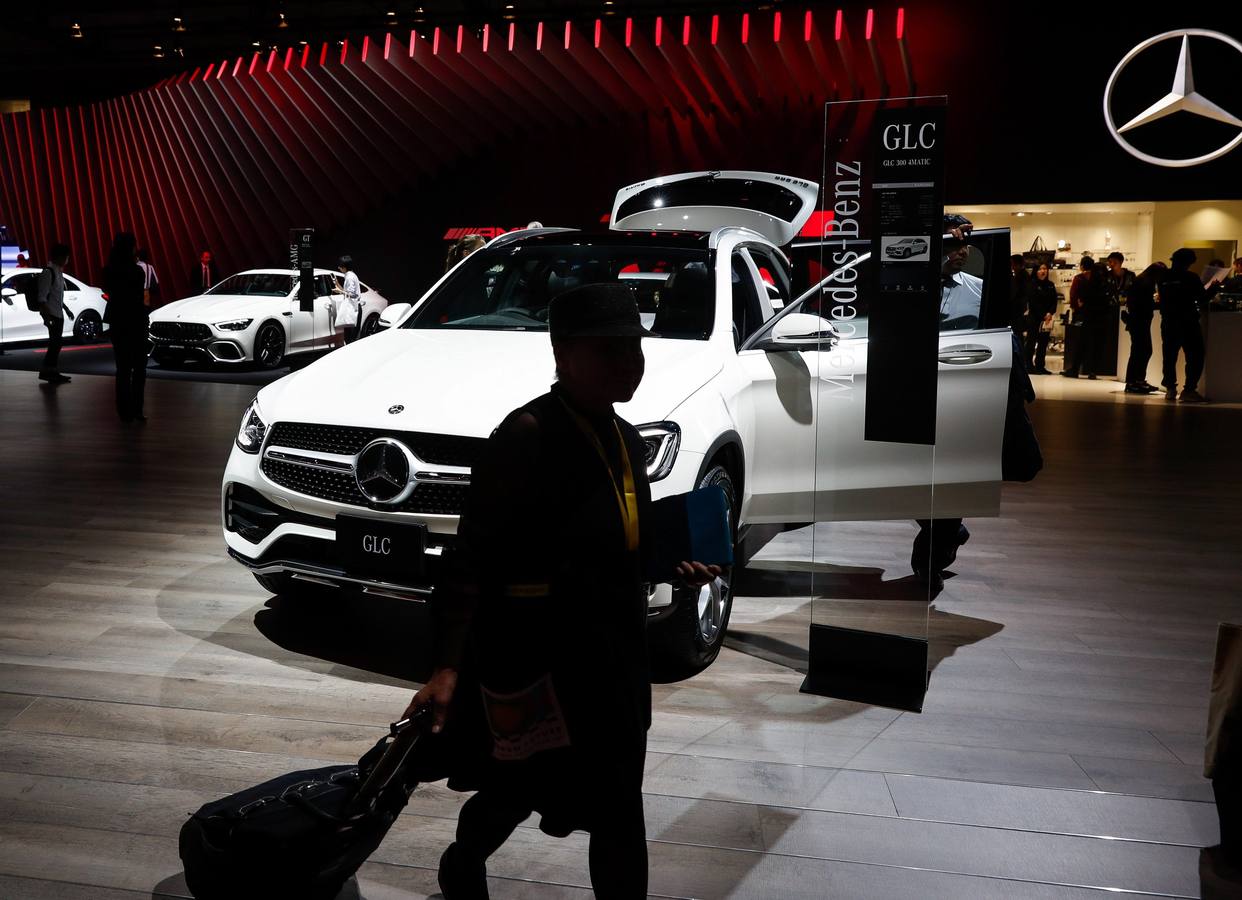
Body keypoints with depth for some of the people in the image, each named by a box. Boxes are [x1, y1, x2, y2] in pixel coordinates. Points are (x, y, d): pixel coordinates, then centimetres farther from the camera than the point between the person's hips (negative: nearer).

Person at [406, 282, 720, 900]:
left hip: (612, 652, 8)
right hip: (536, 656, -7)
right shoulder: (527, 436, -18)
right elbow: (474, 558, -22)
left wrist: (674, 567, 3)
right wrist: (448, 666, -29)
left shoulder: (624, 440, 8)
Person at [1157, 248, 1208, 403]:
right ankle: (1189, 390, -6)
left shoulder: (1163, 277, 1)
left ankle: (1170, 388, 15)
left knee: (1169, 355, 12)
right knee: (1195, 356, 1)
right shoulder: (1191, 277, -11)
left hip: (1168, 322, 5)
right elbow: (1202, 299, -7)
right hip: (1187, 322, -5)